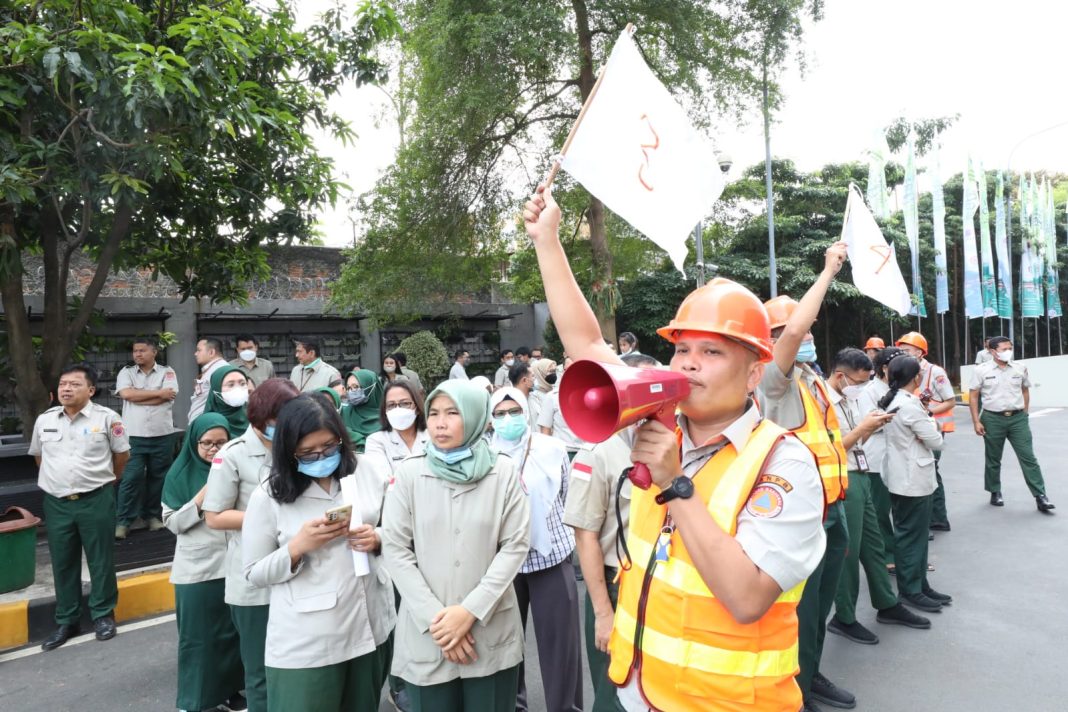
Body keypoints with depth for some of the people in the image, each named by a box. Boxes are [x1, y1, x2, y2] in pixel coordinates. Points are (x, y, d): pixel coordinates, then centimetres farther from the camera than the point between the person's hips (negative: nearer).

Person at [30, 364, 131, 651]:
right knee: (62, 563, 12)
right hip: (56, 503, 4)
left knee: (101, 560, 6)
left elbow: (122, 454, 4)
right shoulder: (44, 420, 4)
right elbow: (38, 456, 20)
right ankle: (66, 622, 25)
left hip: (96, 501, -3)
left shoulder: (106, 418, -7)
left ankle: (103, 615, 21)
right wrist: (58, 478, 16)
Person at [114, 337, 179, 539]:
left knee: (158, 476, 10)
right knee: (131, 478, -3)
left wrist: (138, 396, -10)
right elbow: (126, 393, -12)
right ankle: (123, 521, 5)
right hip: (134, 435, 0)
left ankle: (152, 515, 24)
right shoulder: (126, 373, 6)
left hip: (162, 435, 1)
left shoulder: (167, 372, 4)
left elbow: (169, 396, -13)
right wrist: (158, 393, -9)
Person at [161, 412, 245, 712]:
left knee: (233, 633, 11)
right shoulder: (181, 473, -3)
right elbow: (172, 522, -3)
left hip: (233, 564, 2)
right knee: (197, 638, 9)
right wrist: (199, 500, -17)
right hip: (195, 569, -2)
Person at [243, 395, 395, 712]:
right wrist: (297, 547, -20)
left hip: (372, 628, 3)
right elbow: (254, 573, -3)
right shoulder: (268, 497, -8)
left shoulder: (366, 474, -2)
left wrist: (377, 539, -12)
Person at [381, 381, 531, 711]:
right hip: (426, 634, 1)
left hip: (491, 633, 0)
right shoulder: (409, 472, -3)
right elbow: (395, 549, -3)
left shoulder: (503, 471, -4)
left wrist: (471, 610, -12)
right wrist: (434, 618, -9)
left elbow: (516, 545, -5)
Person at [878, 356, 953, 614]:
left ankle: (919, 584, 26)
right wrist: (930, 420, 3)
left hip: (901, 477, 9)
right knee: (911, 535, 1)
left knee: (910, 533, 16)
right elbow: (936, 442, -14)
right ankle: (910, 590, 11)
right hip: (913, 480, -9)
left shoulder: (891, 402, 8)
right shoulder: (911, 405, -20)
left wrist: (923, 414, 3)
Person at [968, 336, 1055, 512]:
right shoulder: (981, 370, -6)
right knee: (993, 459, 9)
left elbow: (1025, 390, 16)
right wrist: (976, 421, -8)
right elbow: (973, 396, -3)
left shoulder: (1020, 368, 4)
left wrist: (1025, 414, 11)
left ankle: (1040, 496, 3)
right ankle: (995, 492, 24)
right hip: (993, 419, -2)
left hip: (1018, 418, 2)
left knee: (1028, 457, 0)